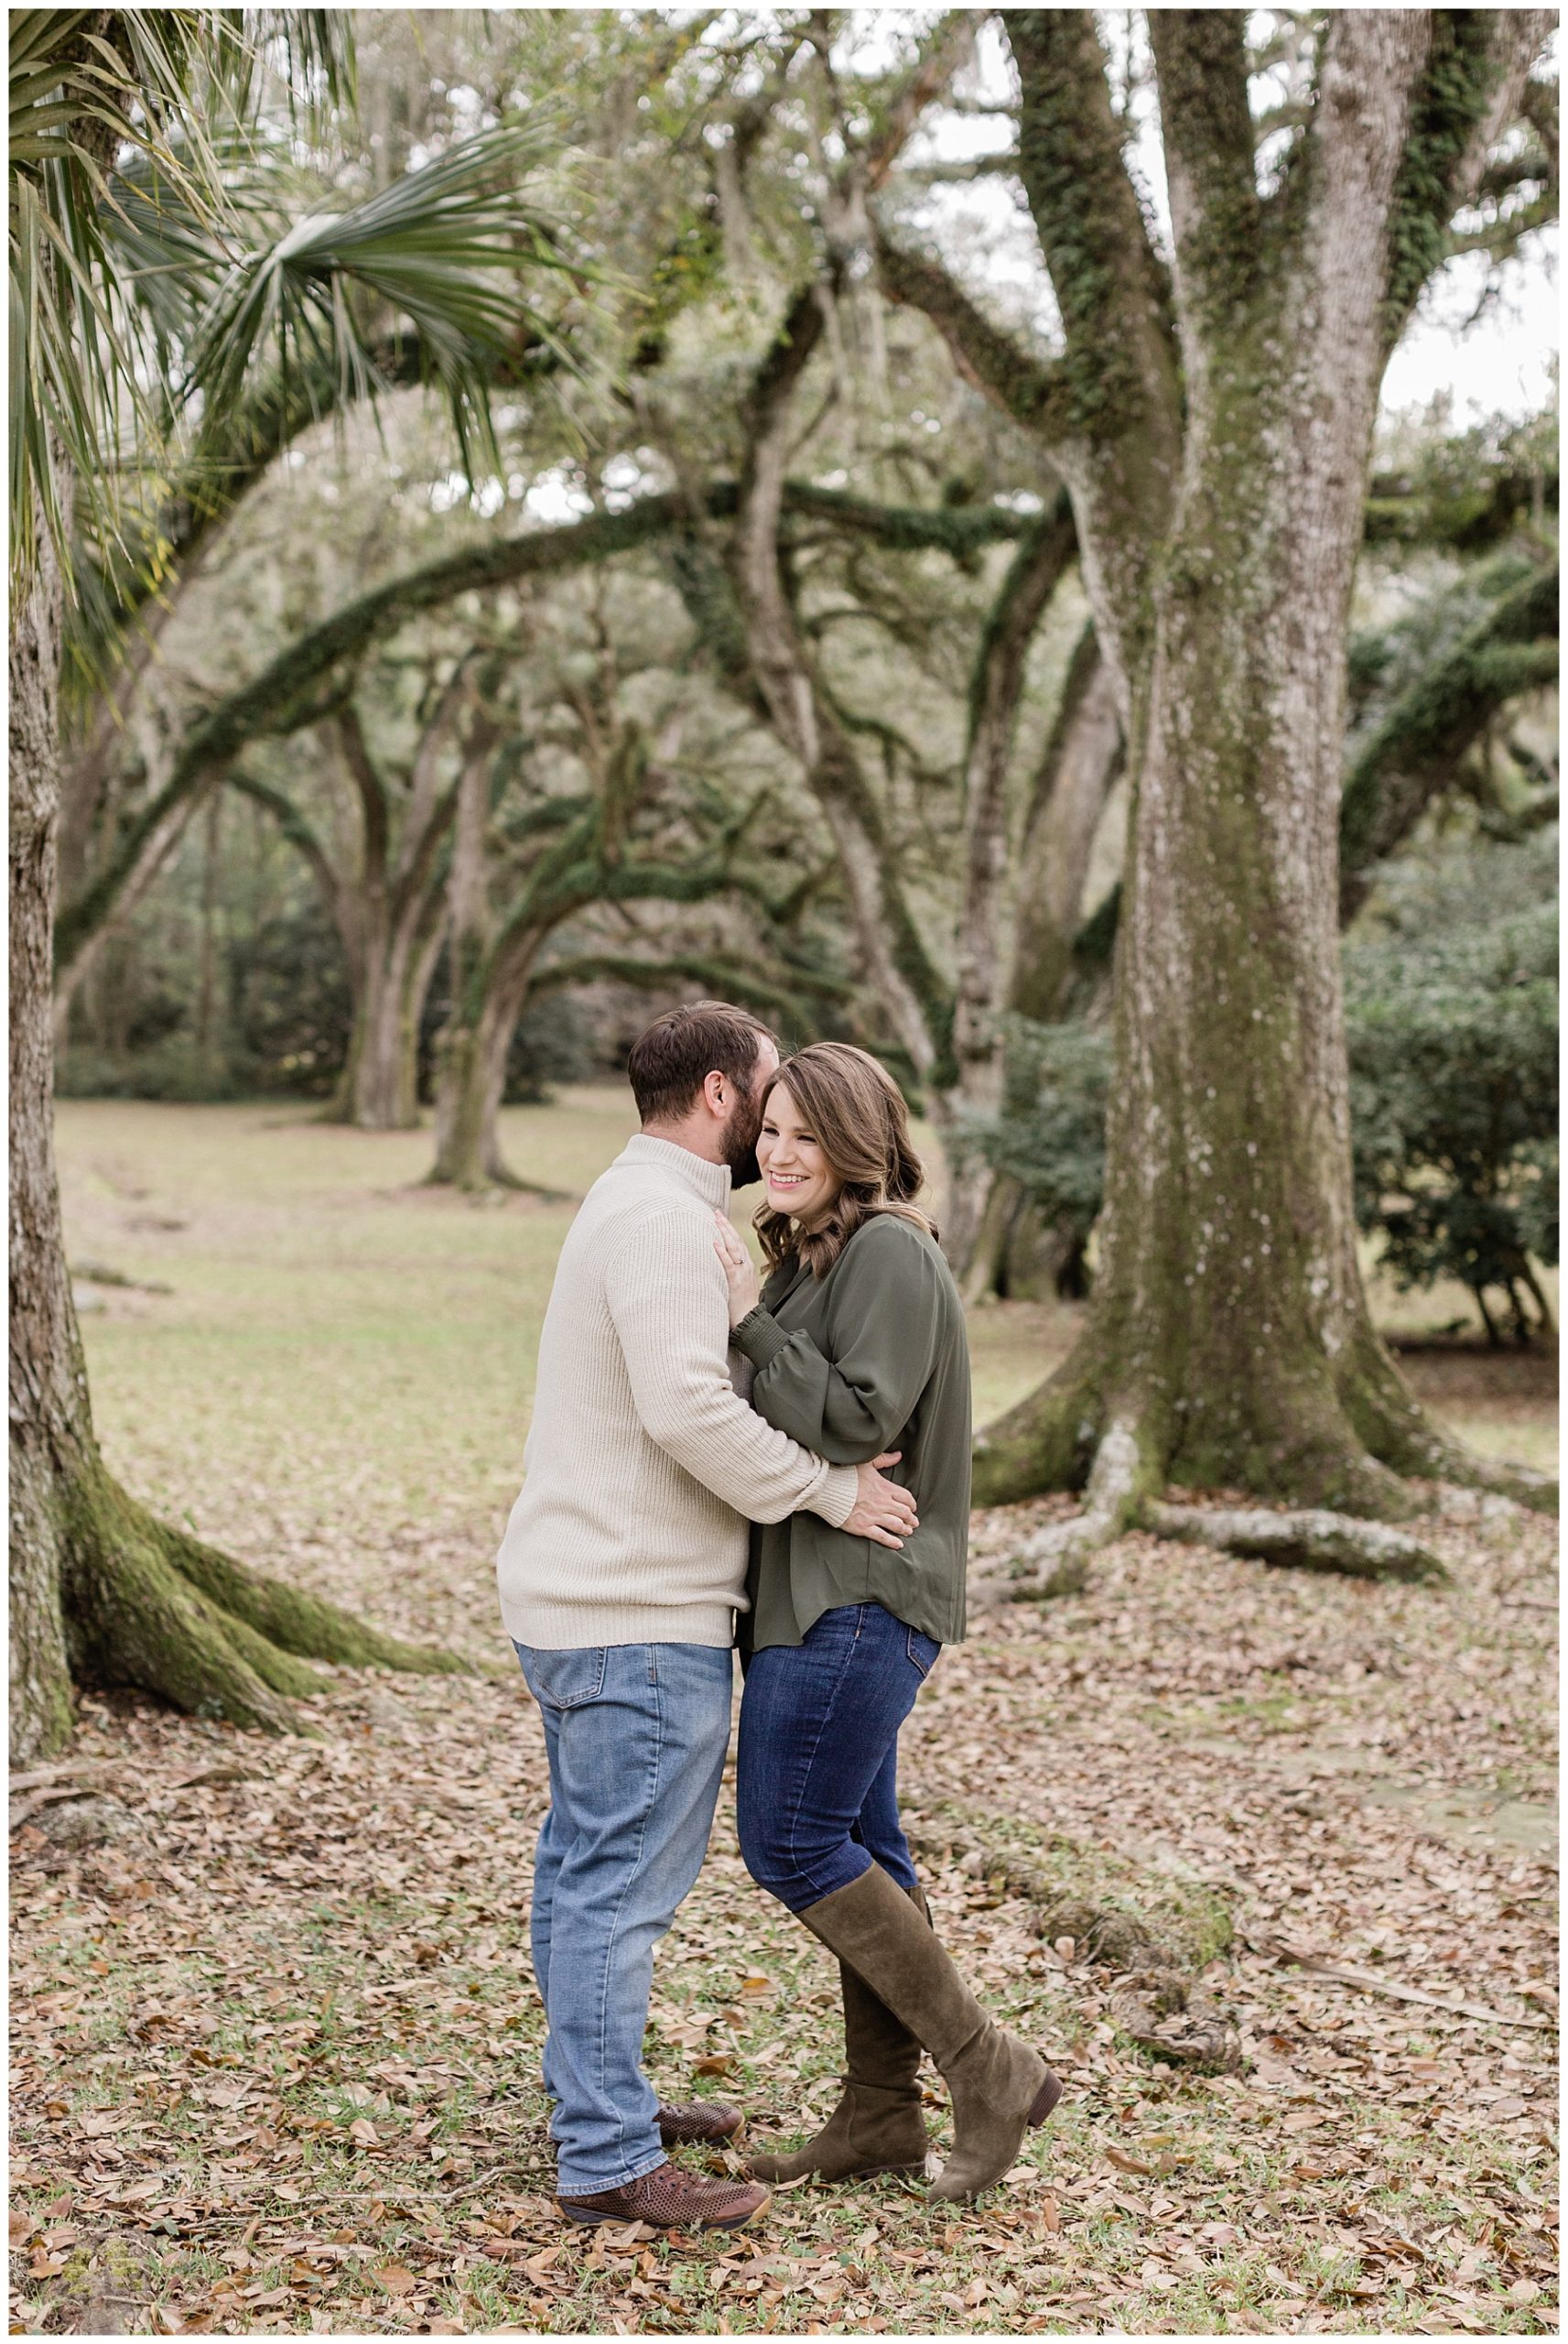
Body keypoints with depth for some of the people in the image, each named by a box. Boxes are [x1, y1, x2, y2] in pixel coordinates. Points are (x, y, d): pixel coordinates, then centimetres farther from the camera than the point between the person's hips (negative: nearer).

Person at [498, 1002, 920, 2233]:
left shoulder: (633, 1207, 17)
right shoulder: (665, 1218, -17)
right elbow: (690, 1410, -27)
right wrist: (833, 1492, -17)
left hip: (572, 1600, 11)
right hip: (643, 1620, -11)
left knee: (585, 1866, 18)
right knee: (624, 1881, -6)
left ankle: (596, 2103, 30)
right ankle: (610, 2162, -1)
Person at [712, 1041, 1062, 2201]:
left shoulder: (891, 1250, -14)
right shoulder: (816, 1254, 16)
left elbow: (859, 1420, -21)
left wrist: (752, 1318, -18)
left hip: (857, 1596, -10)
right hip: (820, 1589, 10)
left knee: (794, 1844, -9)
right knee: (858, 1848, 12)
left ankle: (989, 2070, 0)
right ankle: (880, 2116, 19)